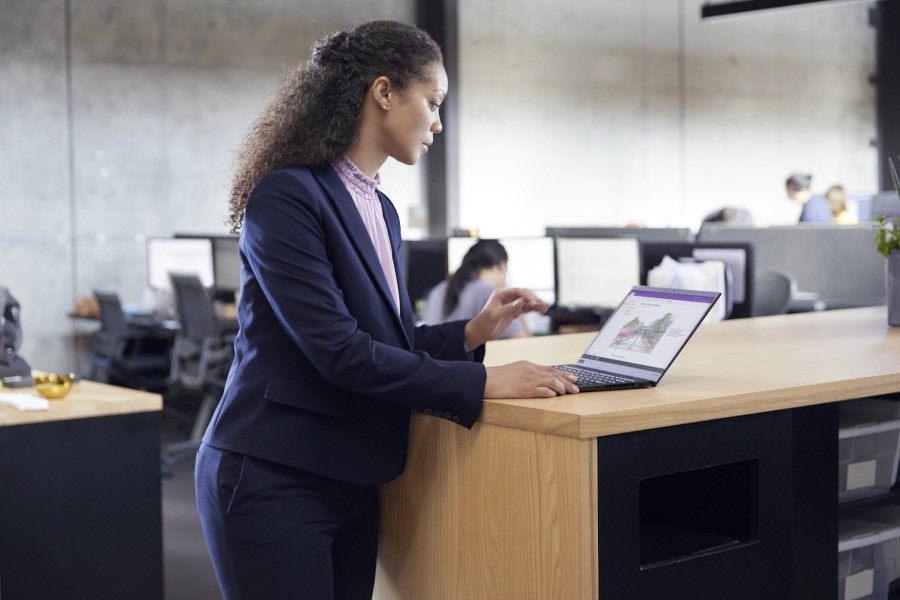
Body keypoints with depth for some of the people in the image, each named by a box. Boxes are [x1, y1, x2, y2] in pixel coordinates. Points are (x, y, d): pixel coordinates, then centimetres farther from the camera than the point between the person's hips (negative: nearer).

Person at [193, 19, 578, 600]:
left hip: (350, 481, 8)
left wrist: (470, 333, 1)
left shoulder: (380, 209, 12)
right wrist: (481, 382, -21)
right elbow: (339, 350, -22)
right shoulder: (287, 196, -15)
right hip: (273, 479, -8)